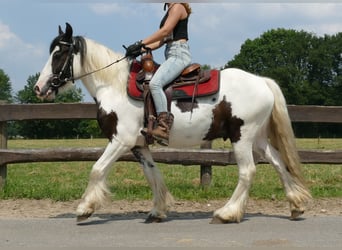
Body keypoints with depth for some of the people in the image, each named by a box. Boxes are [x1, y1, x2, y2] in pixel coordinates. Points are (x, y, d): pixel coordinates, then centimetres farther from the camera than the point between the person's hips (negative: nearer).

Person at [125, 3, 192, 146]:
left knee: (155, 83, -29)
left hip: (179, 54, -11)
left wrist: (141, 44, -17)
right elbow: (163, 39, 20)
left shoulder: (178, 7, -3)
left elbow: (165, 31, -15)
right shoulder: (170, 10, 25)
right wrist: (142, 49, 8)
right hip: (172, 55, 11)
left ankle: (164, 127, -35)